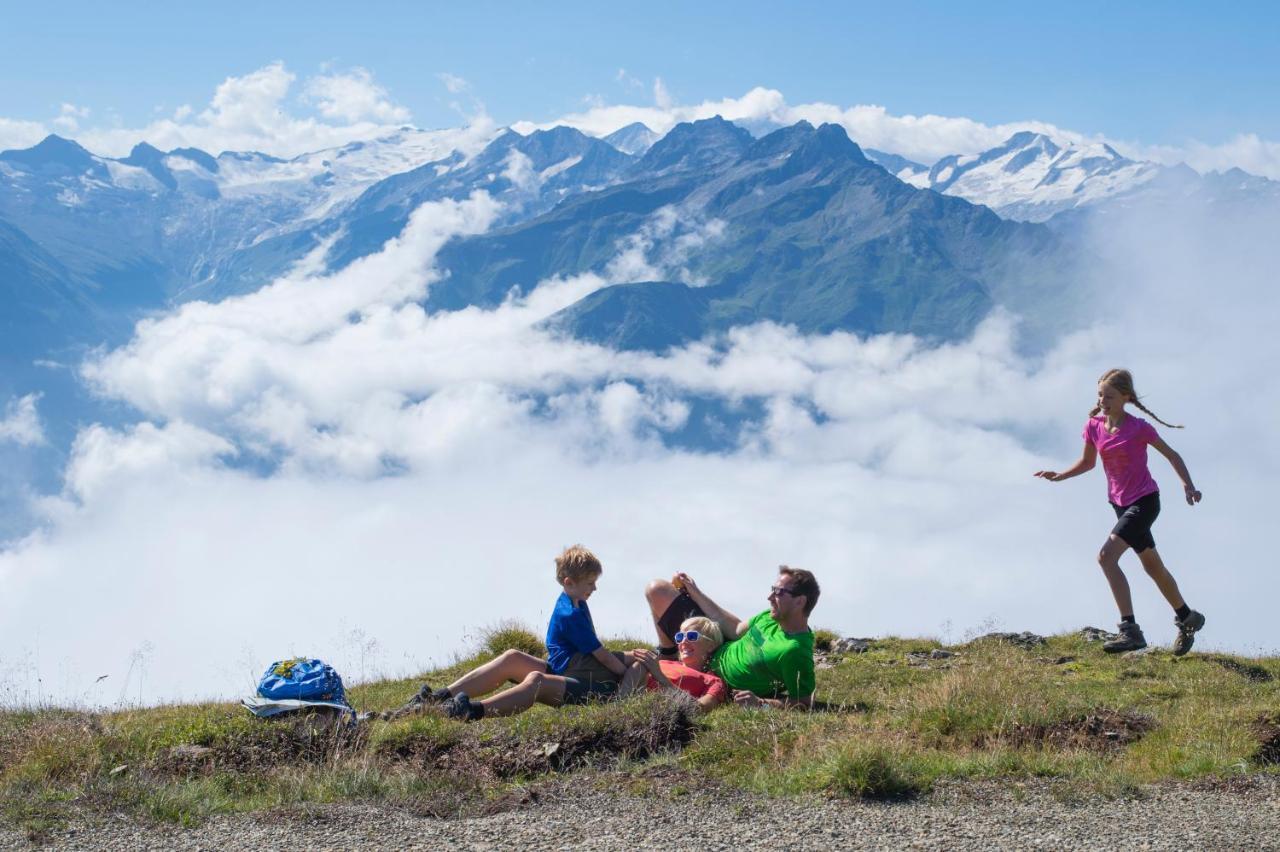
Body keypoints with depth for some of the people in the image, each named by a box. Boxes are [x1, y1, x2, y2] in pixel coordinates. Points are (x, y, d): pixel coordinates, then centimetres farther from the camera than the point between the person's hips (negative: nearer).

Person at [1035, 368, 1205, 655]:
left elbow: (1171, 455, -7)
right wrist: (1059, 476, -2)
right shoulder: (1094, 426, -2)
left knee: (1106, 556, -24)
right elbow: (1088, 462, 12)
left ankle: (1130, 629, -25)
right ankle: (1187, 618, 40)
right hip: (1120, 503, 7)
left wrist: (1188, 485, -18)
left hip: (1144, 501, -7)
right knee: (1153, 567, 20)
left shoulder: (1138, 428, -18)